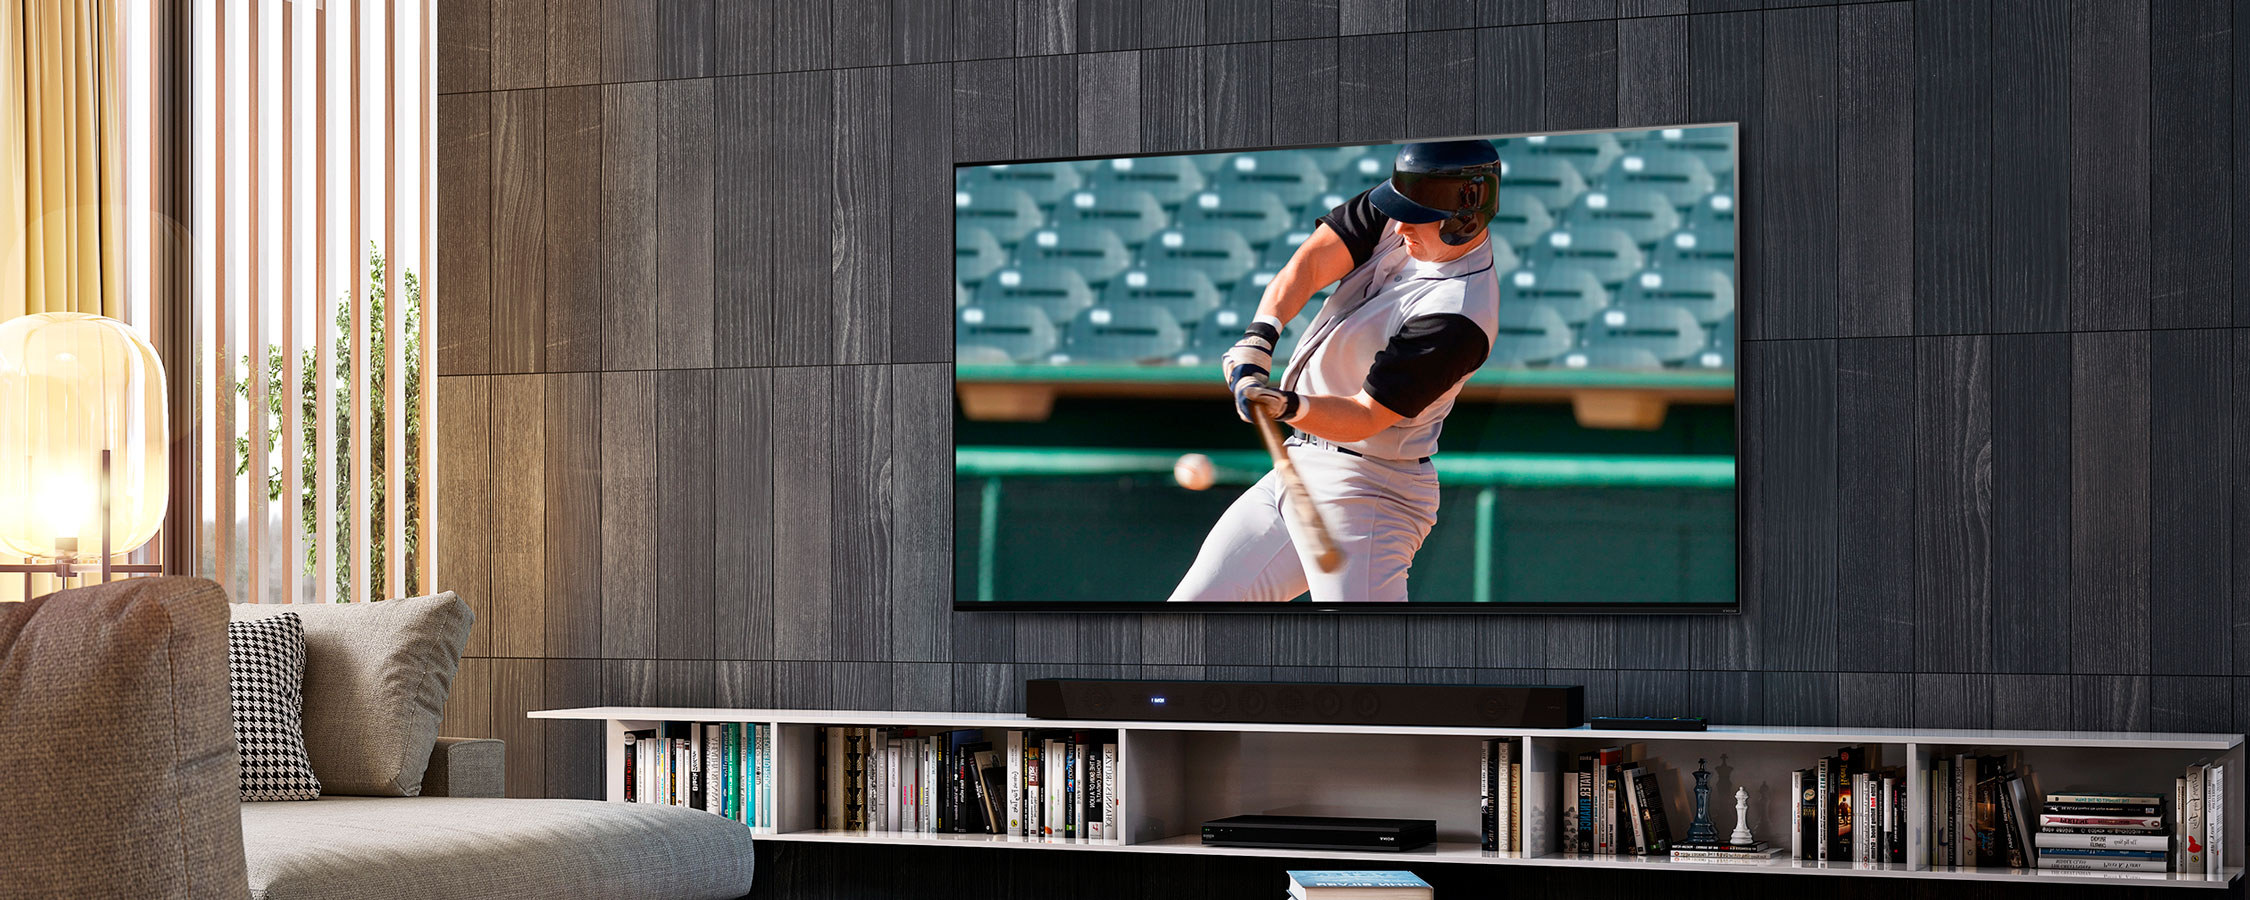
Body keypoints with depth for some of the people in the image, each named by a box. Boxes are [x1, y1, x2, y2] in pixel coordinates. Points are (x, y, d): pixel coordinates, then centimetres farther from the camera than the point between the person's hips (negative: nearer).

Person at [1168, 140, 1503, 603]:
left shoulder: (1459, 316, -23)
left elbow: (1365, 417, -22)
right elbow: (1314, 258, -10)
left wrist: (1289, 405, -37)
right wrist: (1261, 335, -25)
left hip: (1364, 490, -9)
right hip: (1297, 468, 9)